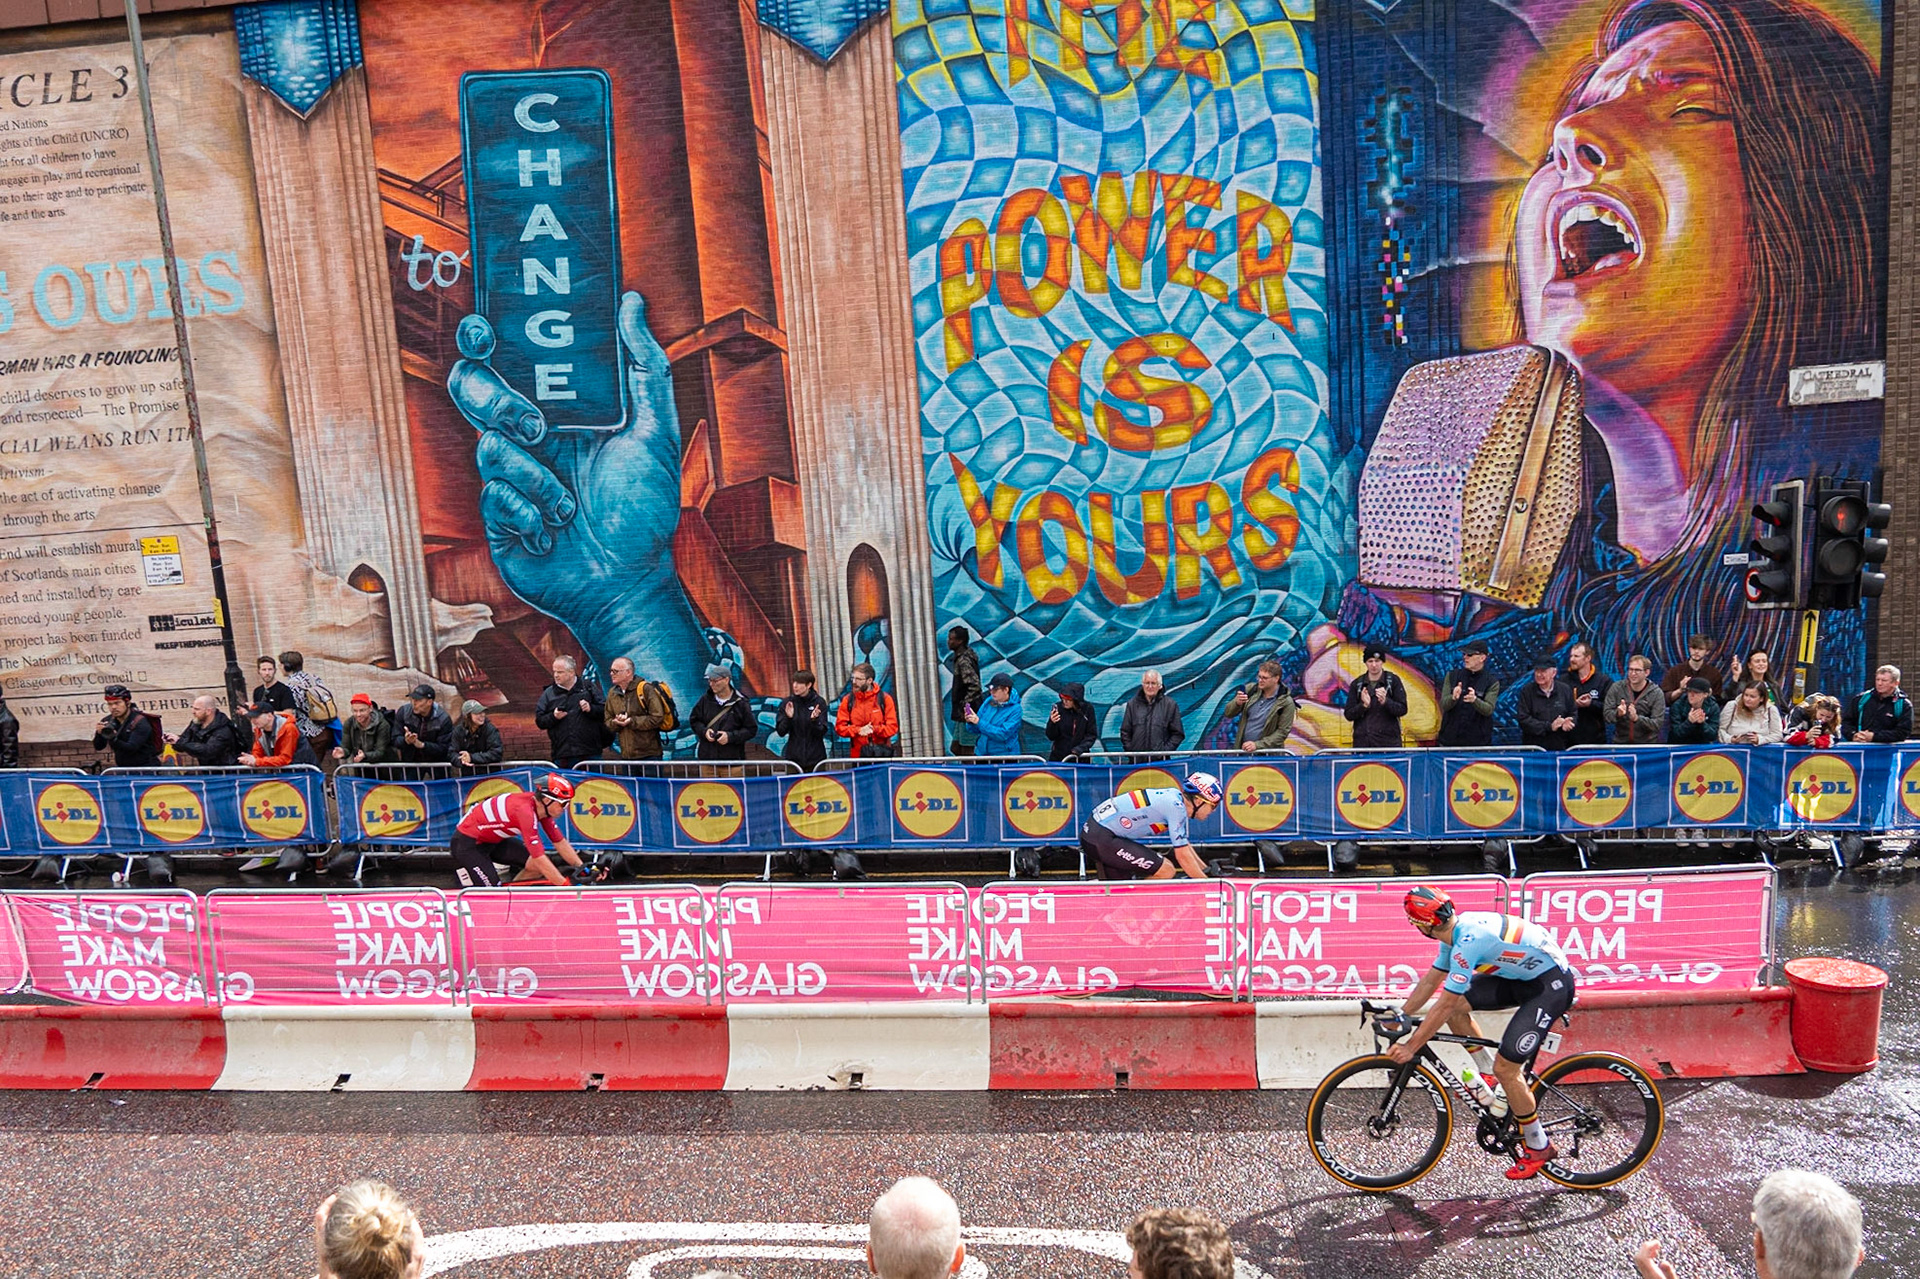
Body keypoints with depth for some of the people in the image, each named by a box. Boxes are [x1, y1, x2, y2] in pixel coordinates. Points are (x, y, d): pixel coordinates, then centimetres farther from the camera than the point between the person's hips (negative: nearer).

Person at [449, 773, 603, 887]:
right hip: (467, 843, -9)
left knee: (538, 867, -6)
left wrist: (583, 868, -9)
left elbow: (560, 843, 0)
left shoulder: (542, 806, -9)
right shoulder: (525, 810, -34)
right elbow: (539, 858, -35)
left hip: (493, 839, 9)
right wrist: (567, 887, -34)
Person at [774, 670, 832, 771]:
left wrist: (814, 720, -24)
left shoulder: (819, 702, -4)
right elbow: (781, 732, -2)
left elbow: (822, 732, -6)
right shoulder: (787, 703, 0)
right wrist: (788, 718, -19)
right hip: (793, 756, 1)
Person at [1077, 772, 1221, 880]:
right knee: (1166, 870, -9)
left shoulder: (1175, 796, 12)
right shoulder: (1176, 806, -15)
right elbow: (1183, 856, -14)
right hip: (1102, 839, -10)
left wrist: (1207, 872, 23)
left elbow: (1184, 845, 23)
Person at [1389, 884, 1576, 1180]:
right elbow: (1430, 981, 10)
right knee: (1456, 1005, -1)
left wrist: (1410, 1047, -20)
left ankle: (1538, 1148, 8)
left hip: (1551, 984, -9)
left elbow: (1444, 1005, -26)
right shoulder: (1458, 930, -1)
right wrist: (1398, 1018, 10)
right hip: (1523, 975, 9)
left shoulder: (1469, 941, -29)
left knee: (1506, 1066, -11)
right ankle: (1490, 1076, 13)